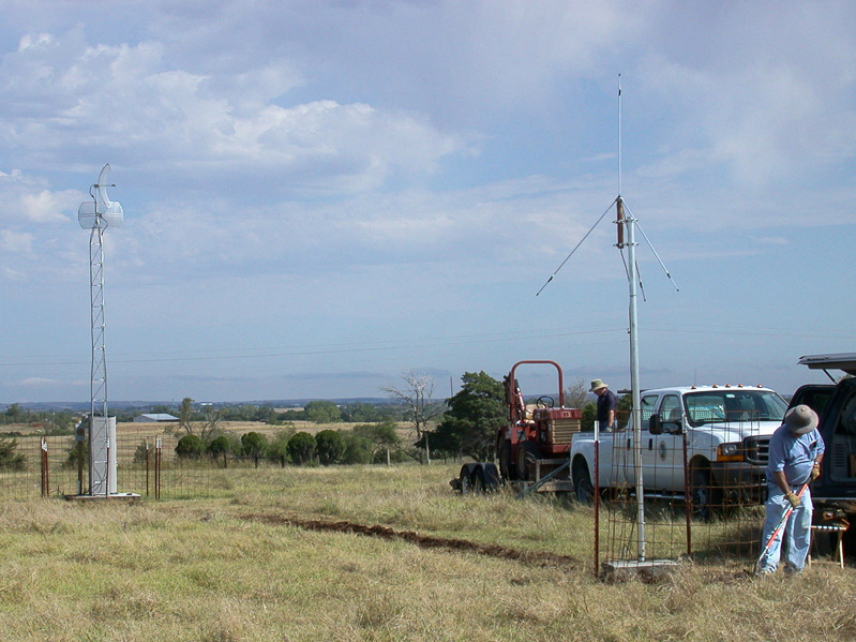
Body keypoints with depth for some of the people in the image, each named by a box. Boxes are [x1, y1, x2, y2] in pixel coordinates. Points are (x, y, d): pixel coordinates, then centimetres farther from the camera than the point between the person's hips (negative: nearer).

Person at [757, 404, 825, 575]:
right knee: (774, 526, -12)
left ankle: (794, 566, 14)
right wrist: (788, 494, -26)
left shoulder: (812, 431, -3)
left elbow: (820, 447, 18)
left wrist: (816, 464, -2)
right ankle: (768, 566, -14)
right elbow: (777, 469, -24)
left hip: (803, 487, 7)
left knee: (802, 527, 6)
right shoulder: (780, 437, -24)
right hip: (780, 487, -7)